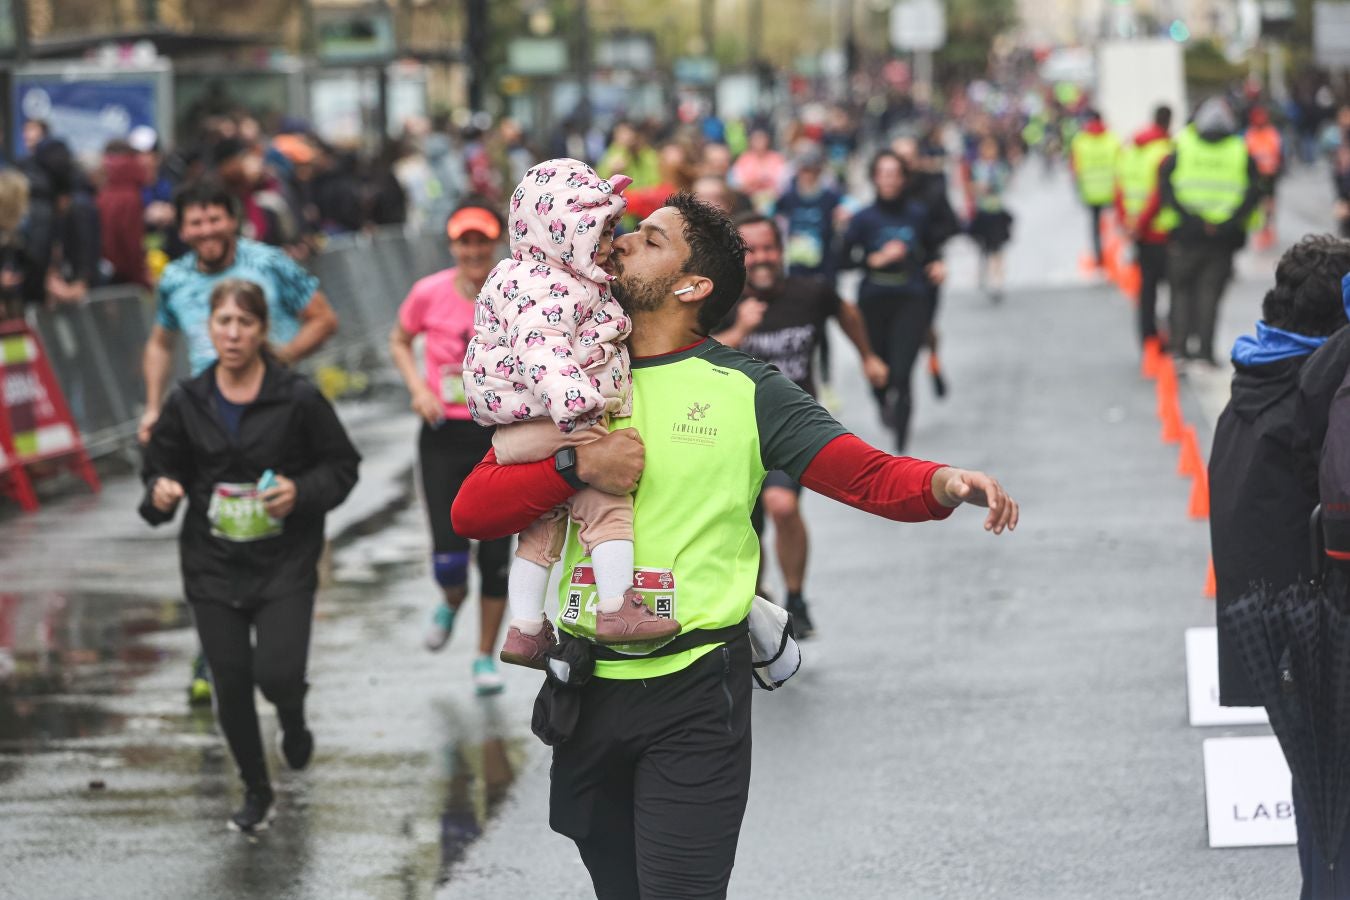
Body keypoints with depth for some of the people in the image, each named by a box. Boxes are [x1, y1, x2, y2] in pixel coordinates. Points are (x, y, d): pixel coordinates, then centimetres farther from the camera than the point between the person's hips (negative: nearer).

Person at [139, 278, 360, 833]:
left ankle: (293, 720, 25)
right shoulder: (188, 403, 0)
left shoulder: (298, 399, -8)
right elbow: (161, 466, 11)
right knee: (231, 684, 4)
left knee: (277, 675, -14)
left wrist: (302, 491, -17)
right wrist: (161, 492, -12)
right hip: (213, 563, 3)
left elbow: (342, 465, 1)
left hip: (285, 561, -3)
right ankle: (256, 791, 25)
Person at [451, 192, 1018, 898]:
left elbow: (869, 476, -10)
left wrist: (943, 484, -31)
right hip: (589, 690, 4)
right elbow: (471, 511, 2)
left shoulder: (744, 390, 0)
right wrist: (576, 466, -14)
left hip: (695, 692, -4)